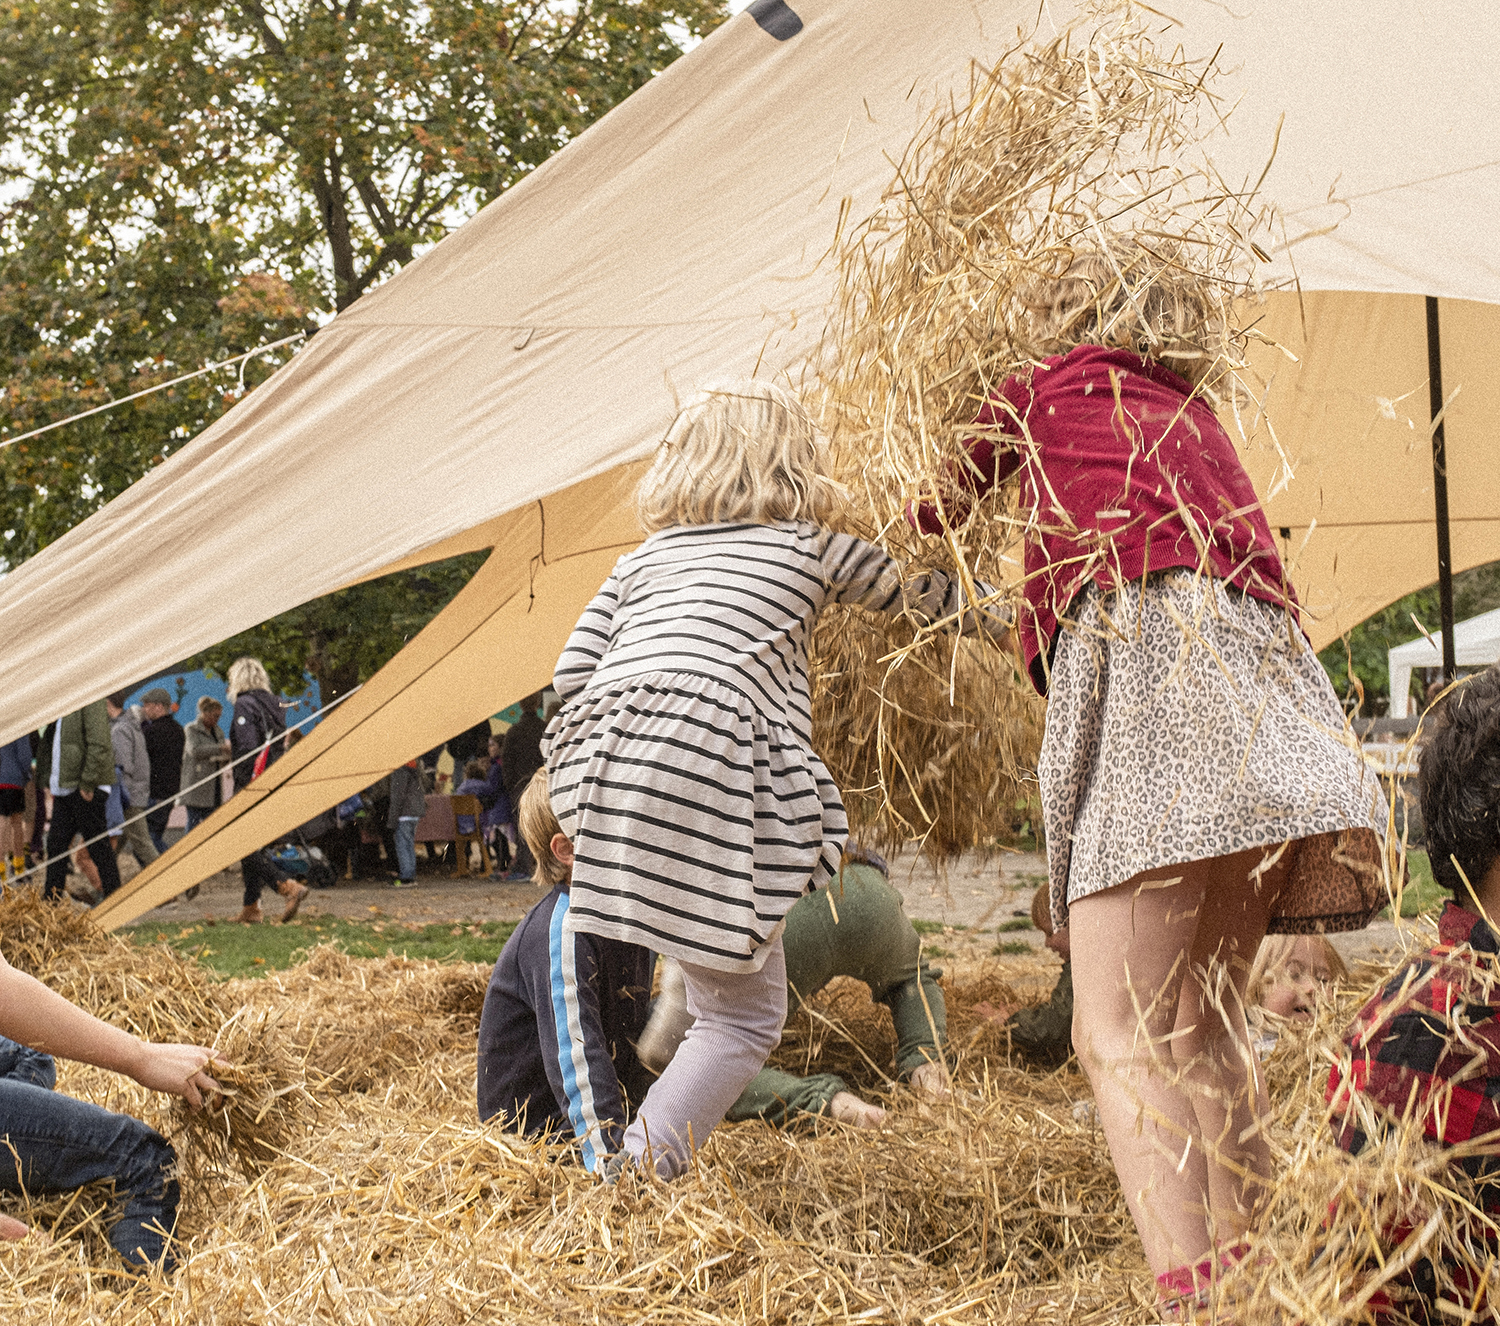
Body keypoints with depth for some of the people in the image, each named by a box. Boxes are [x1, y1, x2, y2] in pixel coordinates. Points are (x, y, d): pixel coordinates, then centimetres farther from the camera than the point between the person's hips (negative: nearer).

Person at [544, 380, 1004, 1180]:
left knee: (713, 990, 20)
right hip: (711, 766, -5)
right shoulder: (812, 546, 17)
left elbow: (572, 675, 17)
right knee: (744, 1018, 3)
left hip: (605, 768, 6)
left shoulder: (644, 556, 26)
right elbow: (921, 593, 32)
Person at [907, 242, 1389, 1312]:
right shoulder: (1196, 420, 30)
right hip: (1259, 672, 7)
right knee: (1205, 1026, 14)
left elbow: (949, 499, 33)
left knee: (1122, 1034, -16)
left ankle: (1192, 1294, -30)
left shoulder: (1053, 389, 17)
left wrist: (931, 513, 58)